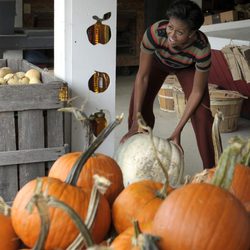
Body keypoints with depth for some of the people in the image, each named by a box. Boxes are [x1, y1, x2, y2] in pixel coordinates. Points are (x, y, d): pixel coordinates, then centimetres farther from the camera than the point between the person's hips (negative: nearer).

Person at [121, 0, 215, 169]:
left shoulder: (202, 49, -42)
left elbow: (197, 92, -28)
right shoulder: (155, 32, -42)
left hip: (187, 66, -1)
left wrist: (178, 130, -30)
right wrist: (136, 121, -31)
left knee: (202, 114, -14)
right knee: (139, 106, -6)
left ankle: (210, 171, -4)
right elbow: (142, 76, -31)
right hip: (157, 61, 1)